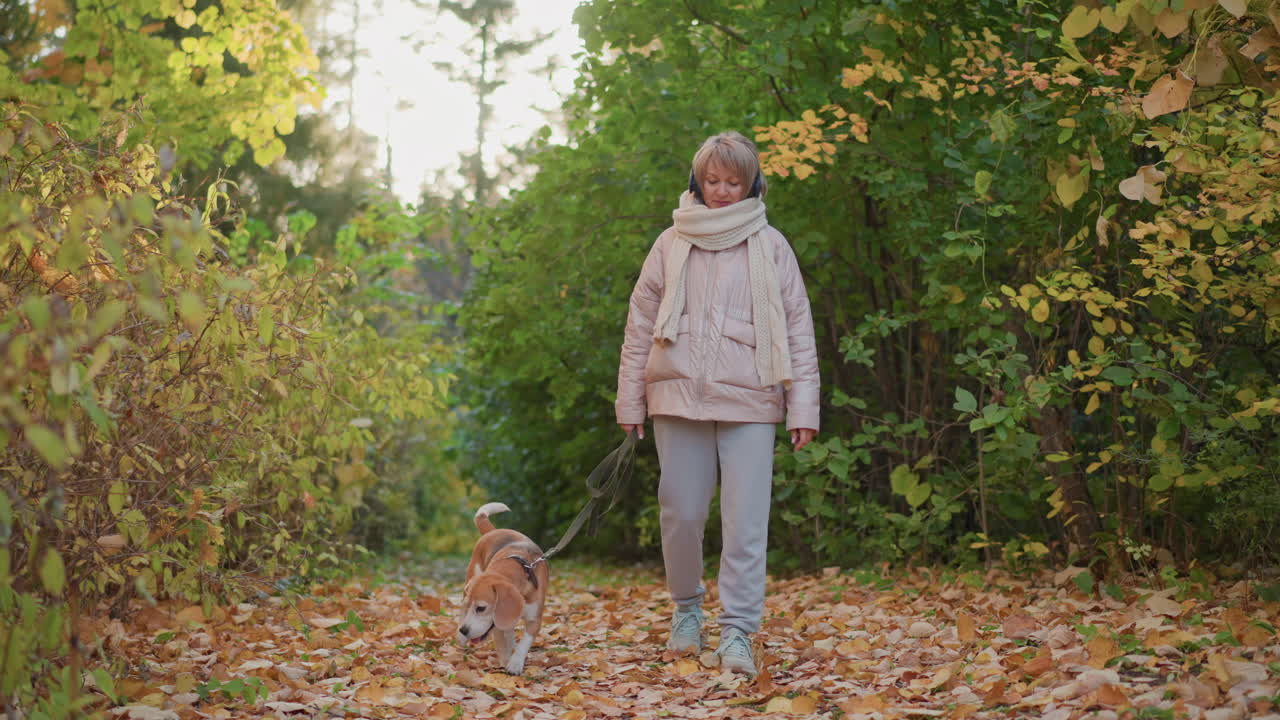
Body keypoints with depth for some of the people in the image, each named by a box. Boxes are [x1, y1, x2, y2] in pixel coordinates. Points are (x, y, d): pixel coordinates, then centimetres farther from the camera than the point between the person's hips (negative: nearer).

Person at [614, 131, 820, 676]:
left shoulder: (770, 246, 6)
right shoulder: (672, 244, 9)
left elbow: (798, 328, 4)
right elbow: (641, 323, 10)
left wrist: (803, 405, -3)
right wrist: (630, 401, 6)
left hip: (749, 403, -1)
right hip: (679, 398, 2)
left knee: (746, 522, -8)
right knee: (682, 513, 6)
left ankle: (738, 633, -4)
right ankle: (686, 609, 27)